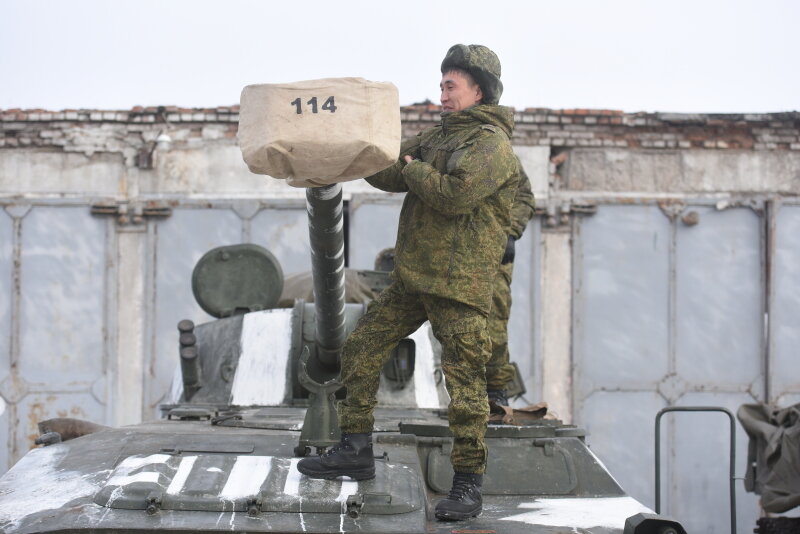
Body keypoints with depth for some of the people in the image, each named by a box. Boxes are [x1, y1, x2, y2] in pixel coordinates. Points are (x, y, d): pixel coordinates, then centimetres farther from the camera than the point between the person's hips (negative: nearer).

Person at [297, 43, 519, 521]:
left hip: (459, 284, -9)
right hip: (411, 278, 9)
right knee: (362, 351, 10)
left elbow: (455, 195, -23)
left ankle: (468, 484, 3)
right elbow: (389, 175, 14)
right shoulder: (438, 136, 18)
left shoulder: (492, 143, -10)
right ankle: (356, 452, 19)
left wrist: (415, 170, -7)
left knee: (464, 383, -6)